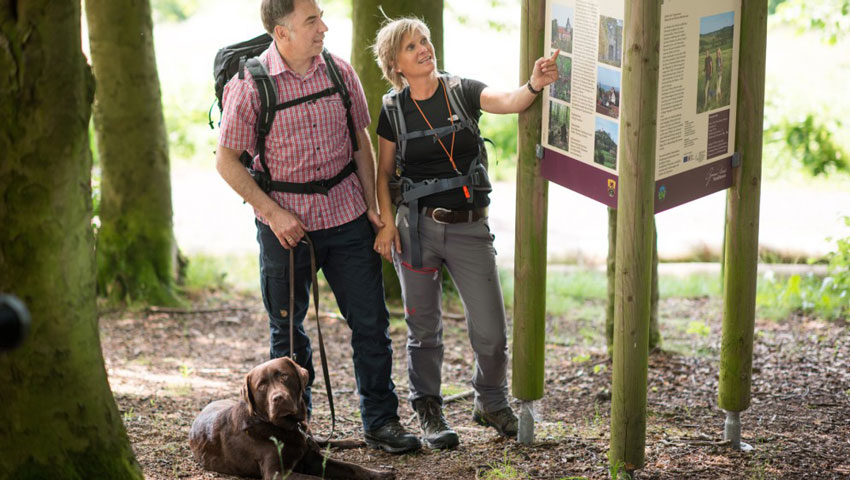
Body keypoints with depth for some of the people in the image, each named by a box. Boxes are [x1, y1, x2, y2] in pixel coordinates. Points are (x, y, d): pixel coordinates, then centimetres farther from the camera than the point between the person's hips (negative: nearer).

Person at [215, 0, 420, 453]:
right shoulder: (248, 85, -11)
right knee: (287, 331, 9)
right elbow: (227, 161, -5)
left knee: (371, 322, 4)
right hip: (285, 224, -3)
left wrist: (372, 206, 6)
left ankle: (381, 420, 17)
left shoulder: (340, 72, 1)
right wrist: (272, 212, -11)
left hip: (346, 216, 3)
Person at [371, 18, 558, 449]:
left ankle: (490, 404, 24)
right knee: (423, 329, 7)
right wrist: (386, 221, -4)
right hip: (417, 227, 0)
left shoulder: (463, 91, -1)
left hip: (469, 226, 0)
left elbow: (507, 102, -20)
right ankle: (429, 414, 23)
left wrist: (533, 86, -41)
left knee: (491, 330, -1)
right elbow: (384, 172, 9)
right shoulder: (394, 110, 2)